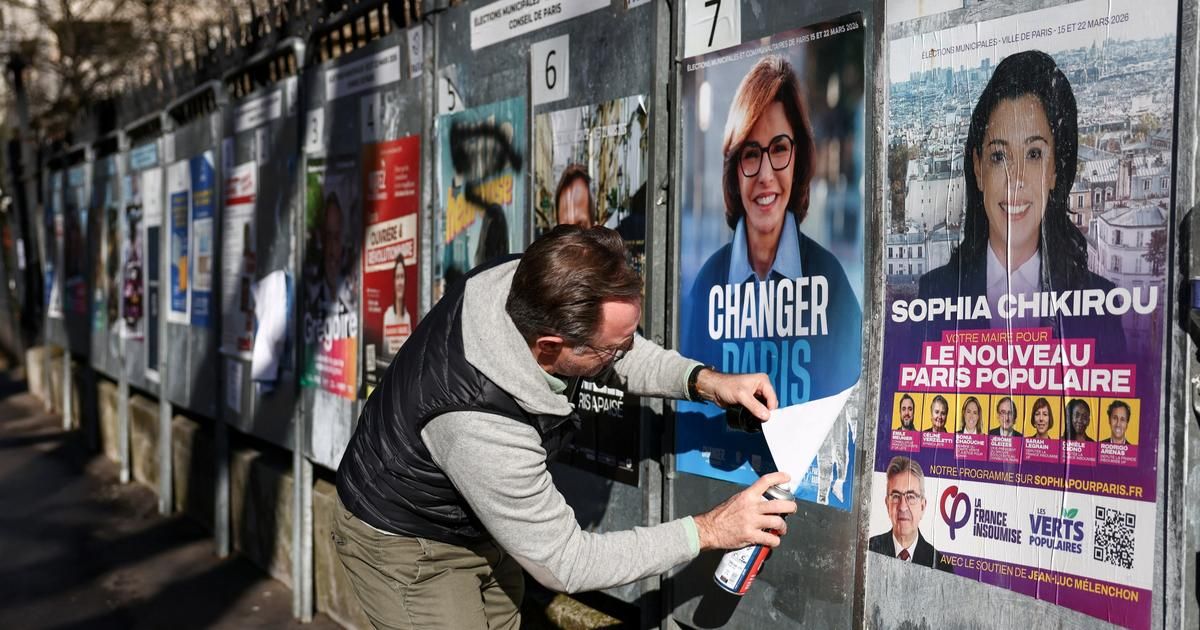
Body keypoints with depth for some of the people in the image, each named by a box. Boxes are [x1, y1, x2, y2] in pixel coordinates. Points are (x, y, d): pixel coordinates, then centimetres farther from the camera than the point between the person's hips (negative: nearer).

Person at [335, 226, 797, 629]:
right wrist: (707, 530, -24)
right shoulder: (482, 428, -42)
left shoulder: (522, 285, -23)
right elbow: (564, 564, -27)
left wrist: (704, 382, -16)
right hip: (409, 546, -7)